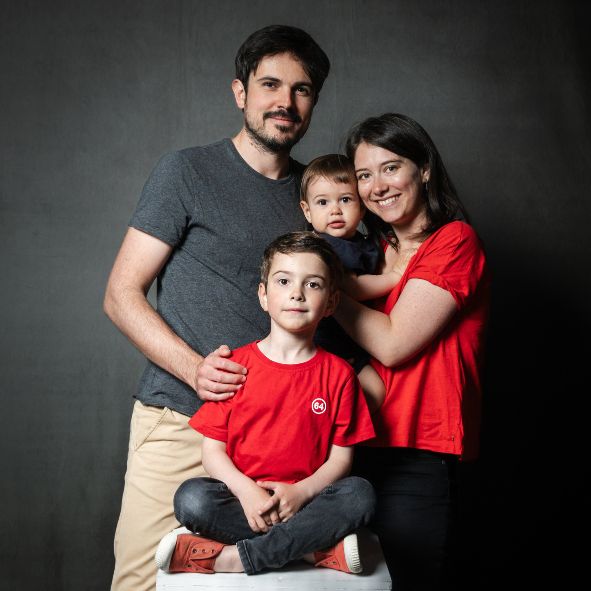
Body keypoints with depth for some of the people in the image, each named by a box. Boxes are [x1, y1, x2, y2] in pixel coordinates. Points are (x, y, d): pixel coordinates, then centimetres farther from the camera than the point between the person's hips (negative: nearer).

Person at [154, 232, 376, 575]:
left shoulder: (338, 374, 2)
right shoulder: (235, 365, 1)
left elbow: (342, 456, 0)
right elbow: (213, 449, -1)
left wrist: (301, 492, -18)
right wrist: (246, 490, -19)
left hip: (303, 501, 1)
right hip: (242, 496, 0)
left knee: (360, 494, -28)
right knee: (191, 498, -28)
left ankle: (231, 558, -27)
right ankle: (319, 548, -22)